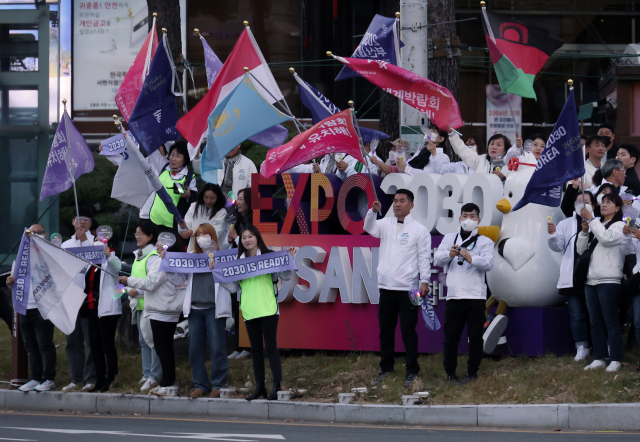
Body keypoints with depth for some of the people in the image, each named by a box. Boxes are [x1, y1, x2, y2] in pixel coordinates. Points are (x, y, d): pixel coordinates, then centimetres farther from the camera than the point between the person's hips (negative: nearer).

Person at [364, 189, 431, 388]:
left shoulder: (419, 230, 0)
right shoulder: (386, 225, 10)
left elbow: (424, 257, -3)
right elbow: (369, 228, -6)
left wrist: (424, 281, -12)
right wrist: (373, 211, -25)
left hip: (408, 289, -4)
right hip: (386, 287, 4)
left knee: (408, 331, -2)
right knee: (385, 330, 11)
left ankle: (412, 371, 7)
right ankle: (386, 368, 23)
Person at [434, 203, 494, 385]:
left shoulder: (485, 242, 6)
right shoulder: (450, 238, 14)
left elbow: (489, 263, -12)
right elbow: (437, 260, 1)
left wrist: (471, 259, -31)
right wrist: (449, 254, -21)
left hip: (475, 297, -2)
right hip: (454, 295, 2)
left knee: (475, 336, 0)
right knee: (451, 336, 2)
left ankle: (472, 373, 9)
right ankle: (450, 373, 11)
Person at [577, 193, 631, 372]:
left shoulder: (619, 226, 0)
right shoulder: (595, 226, 21)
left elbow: (607, 238, -21)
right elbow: (580, 250, 17)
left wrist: (591, 219, -15)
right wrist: (584, 232, 0)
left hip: (609, 280, -7)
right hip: (591, 280, 7)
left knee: (611, 321, -8)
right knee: (595, 322, 6)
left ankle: (616, 359, -7)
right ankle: (599, 358, 9)